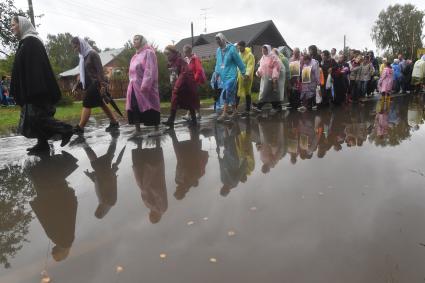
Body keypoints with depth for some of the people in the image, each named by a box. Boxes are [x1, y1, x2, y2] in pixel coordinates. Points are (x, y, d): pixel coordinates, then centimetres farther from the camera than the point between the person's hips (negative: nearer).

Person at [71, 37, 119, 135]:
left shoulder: (92, 54, -10)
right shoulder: (83, 56, 15)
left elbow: (100, 70, -16)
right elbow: (82, 73, 21)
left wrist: (102, 84, -23)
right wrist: (77, 85, 17)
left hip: (95, 84, -9)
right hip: (89, 84, 9)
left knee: (87, 104, -11)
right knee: (101, 104, 11)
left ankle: (79, 128, -11)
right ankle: (114, 123, 18)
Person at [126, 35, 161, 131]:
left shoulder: (148, 52, -4)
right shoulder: (135, 56, 22)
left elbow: (150, 70, -15)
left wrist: (145, 85, -24)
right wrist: (132, 85, 14)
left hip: (145, 88, -8)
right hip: (134, 88, 8)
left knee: (149, 110, -6)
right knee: (134, 110, 4)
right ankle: (138, 130, 10)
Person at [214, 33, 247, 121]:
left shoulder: (231, 48, -9)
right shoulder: (218, 50, 8)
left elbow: (239, 61, -5)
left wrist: (244, 73, 0)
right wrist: (217, 72, 8)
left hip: (231, 75, -6)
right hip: (223, 76, 6)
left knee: (226, 94, -15)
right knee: (231, 94, 13)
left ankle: (224, 114, -14)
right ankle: (235, 111, 26)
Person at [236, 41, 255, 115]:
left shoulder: (250, 55, -9)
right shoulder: (239, 54, 13)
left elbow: (250, 66, -18)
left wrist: (247, 74, -31)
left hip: (246, 77, -6)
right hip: (239, 76, 6)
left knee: (247, 94, 3)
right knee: (237, 93, 5)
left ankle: (247, 110, 10)